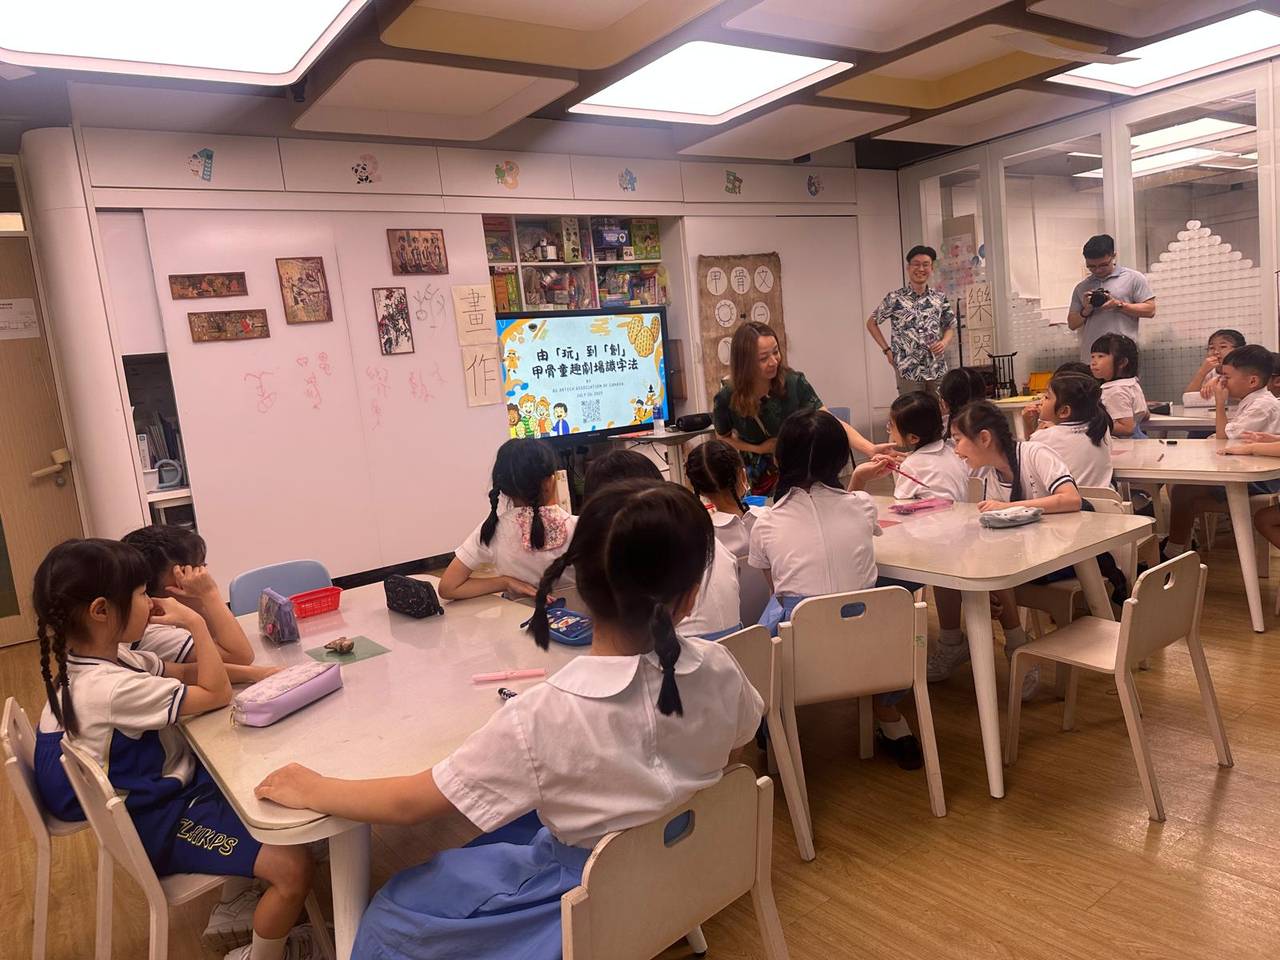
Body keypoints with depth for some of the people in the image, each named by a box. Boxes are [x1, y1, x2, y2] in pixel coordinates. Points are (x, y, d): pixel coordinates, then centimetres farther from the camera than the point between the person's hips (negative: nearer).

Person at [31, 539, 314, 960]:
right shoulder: (114, 688, -33)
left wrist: (251, 672, -5)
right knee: (293, 865, -18)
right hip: (157, 821, -10)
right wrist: (195, 623, -19)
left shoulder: (107, 657, -3)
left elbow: (183, 672, 9)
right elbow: (217, 695, -23)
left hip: (160, 786, 10)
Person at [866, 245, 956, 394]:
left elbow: (950, 327, 17)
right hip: (909, 371, -3)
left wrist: (944, 342, -5)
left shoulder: (940, 298, 7)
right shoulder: (895, 298, -3)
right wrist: (887, 350, -1)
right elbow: (871, 323, 6)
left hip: (938, 371, 3)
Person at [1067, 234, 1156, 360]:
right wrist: (1086, 311, -4)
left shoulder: (1133, 278, 6)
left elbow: (1149, 310, 0)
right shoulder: (1081, 287, 16)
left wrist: (1118, 305, -10)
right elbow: (1072, 324, 16)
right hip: (1090, 357, 3)